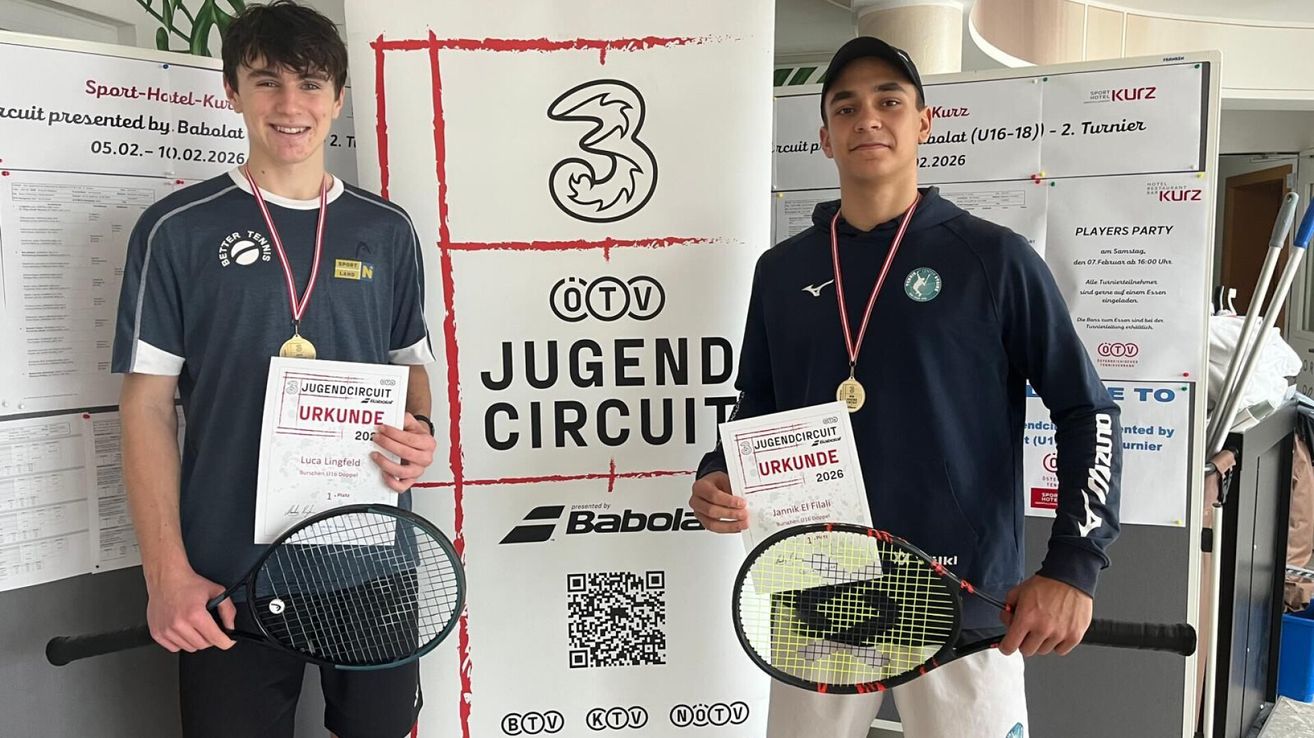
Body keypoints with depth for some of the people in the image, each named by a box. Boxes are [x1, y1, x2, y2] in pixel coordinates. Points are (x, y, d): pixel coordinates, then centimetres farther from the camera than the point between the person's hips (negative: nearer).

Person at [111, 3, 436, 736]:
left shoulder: (387, 230, 4)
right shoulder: (177, 230, -3)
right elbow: (148, 405, -3)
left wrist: (419, 432, -9)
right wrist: (168, 572, -9)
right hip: (232, 573, -2)